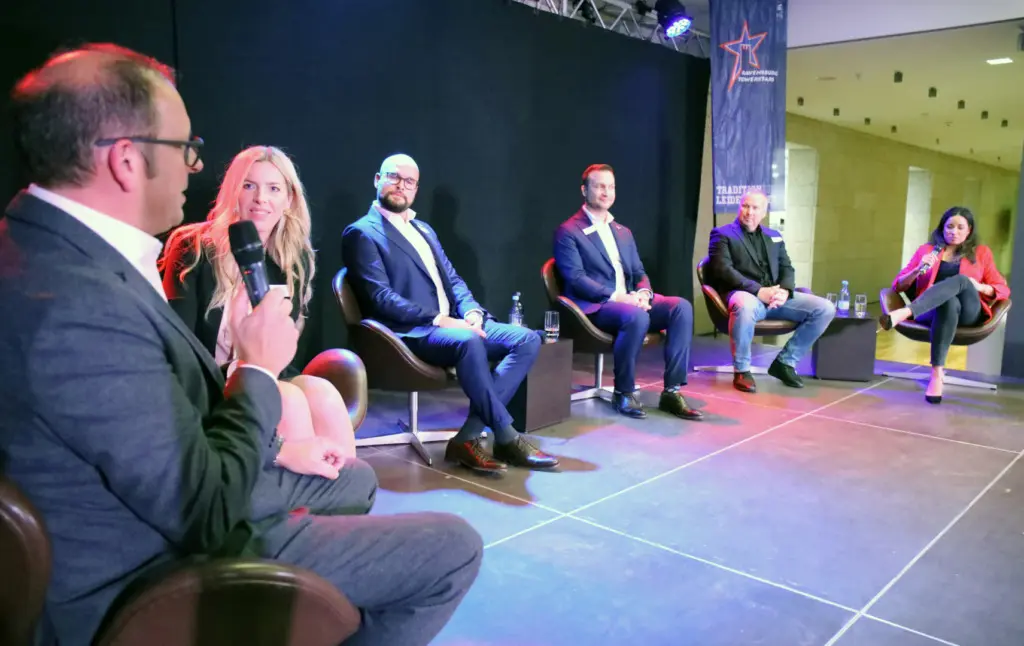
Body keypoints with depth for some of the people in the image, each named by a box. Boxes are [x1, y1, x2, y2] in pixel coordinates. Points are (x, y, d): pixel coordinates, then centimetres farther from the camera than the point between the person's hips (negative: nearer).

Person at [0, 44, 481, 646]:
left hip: (167, 494, 9)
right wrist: (261, 367, -15)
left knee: (354, 479, 27)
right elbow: (210, 513, -27)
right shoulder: (77, 305, -33)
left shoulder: (51, 246, -2)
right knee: (454, 547, -3)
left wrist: (276, 447, 7)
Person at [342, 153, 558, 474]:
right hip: (412, 331, -8)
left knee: (527, 339, -11)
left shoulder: (424, 229, 25)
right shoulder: (362, 233, -1)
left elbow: (452, 278, 20)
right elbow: (380, 298, -13)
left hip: (453, 323, 8)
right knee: (468, 342, -38)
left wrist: (471, 312, -3)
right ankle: (506, 439, -22)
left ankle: (467, 438, -18)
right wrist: (439, 319, -21)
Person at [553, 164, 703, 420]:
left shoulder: (623, 232, 22)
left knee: (681, 307, -18)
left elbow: (638, 272, 18)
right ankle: (623, 393, -17)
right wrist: (617, 296, -22)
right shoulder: (568, 231, -1)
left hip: (629, 302, 7)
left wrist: (643, 293, -7)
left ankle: (671, 392, -17)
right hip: (595, 308, -7)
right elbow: (576, 279, -12)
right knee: (637, 316, -37)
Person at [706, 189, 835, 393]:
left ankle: (784, 362, 1)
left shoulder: (774, 236, 23)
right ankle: (741, 371, -21)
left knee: (825, 308, -10)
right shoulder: (723, 234, 5)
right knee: (745, 306, -42)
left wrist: (785, 290, -9)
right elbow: (723, 269, -9)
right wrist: (759, 291, -18)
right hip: (745, 294, -6)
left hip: (776, 296, 6)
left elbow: (787, 268, 15)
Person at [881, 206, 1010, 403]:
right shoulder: (926, 249, 18)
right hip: (931, 312, 0)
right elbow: (898, 286, 13)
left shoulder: (981, 253, 18)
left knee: (961, 280, -34)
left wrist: (980, 287, -7)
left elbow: (1003, 289, 14)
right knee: (950, 302, -39)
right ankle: (937, 373, -47)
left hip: (968, 314, 0)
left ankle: (904, 313, -54)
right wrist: (918, 270, -7)